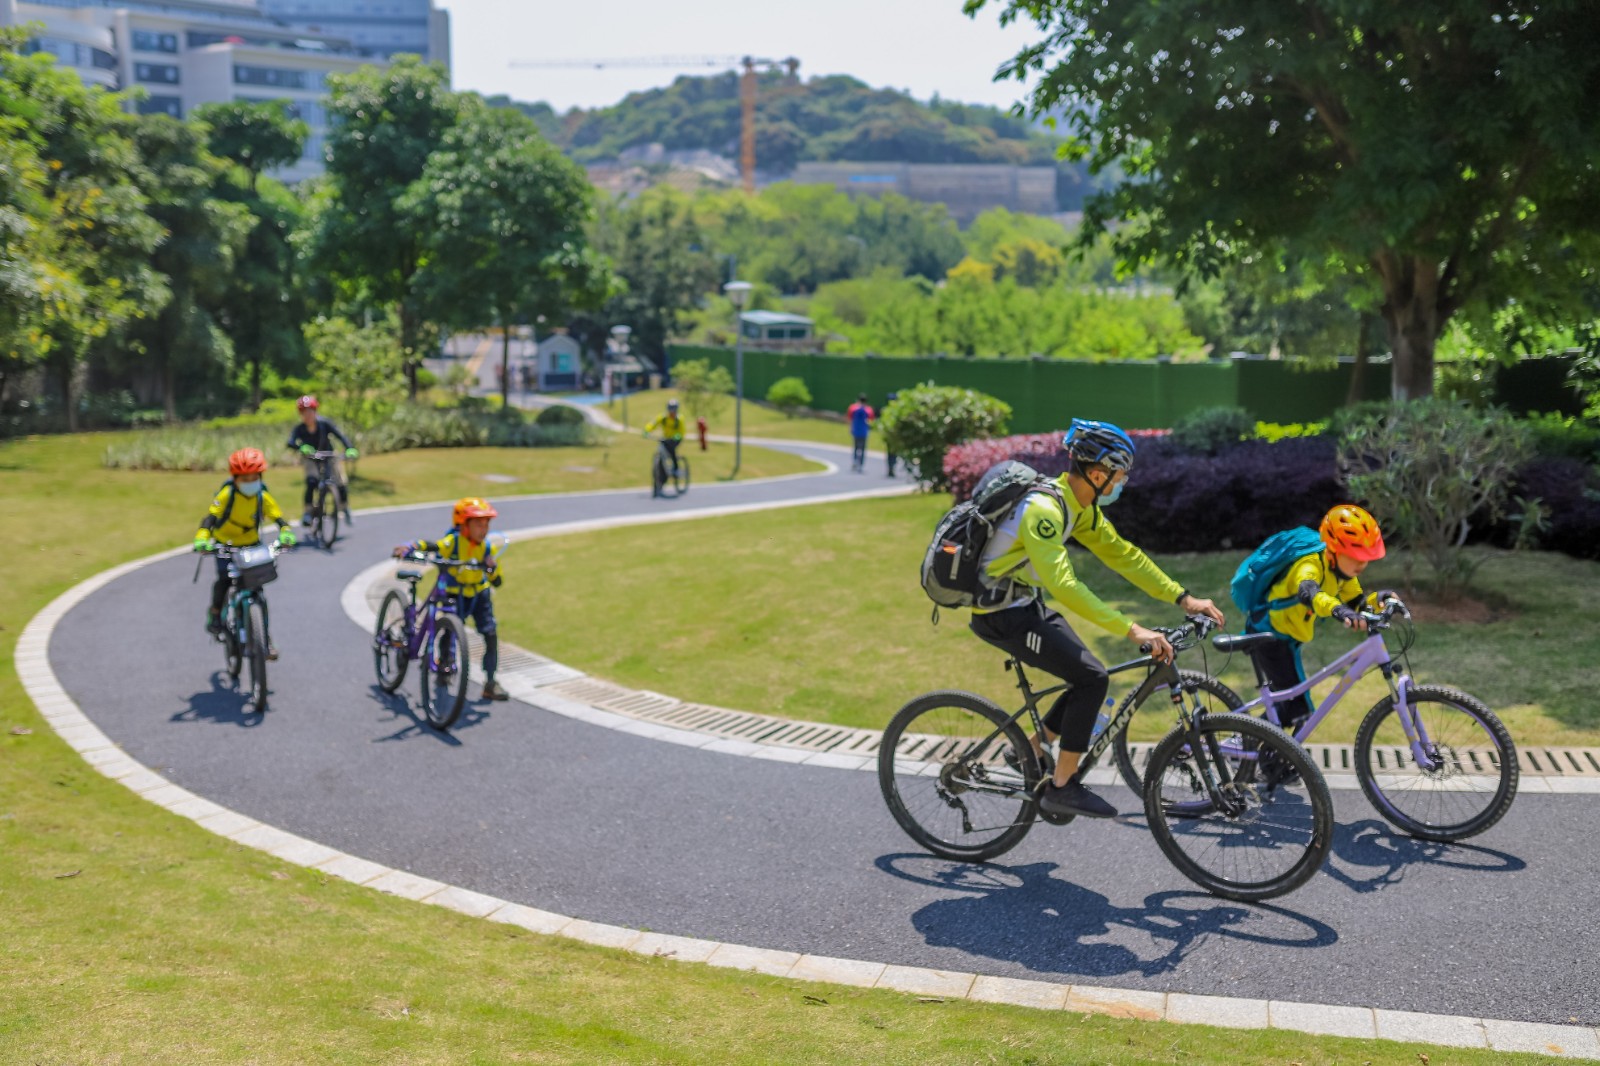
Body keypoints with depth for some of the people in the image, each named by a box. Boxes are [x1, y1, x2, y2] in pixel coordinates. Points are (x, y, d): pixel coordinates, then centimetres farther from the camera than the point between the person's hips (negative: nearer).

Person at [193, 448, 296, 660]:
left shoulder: (263, 497, -12)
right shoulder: (227, 494, -18)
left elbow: (278, 517, -16)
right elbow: (211, 516, -27)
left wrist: (286, 534, -39)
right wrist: (201, 538, -44)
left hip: (251, 545, 1)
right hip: (224, 545, -1)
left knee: (258, 593, -5)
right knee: (224, 579, -28)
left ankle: (266, 639, 3)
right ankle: (215, 612, 2)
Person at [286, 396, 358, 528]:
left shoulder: (325, 424, -20)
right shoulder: (299, 429, -19)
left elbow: (340, 436, -32)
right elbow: (291, 443, -36)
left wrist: (350, 449, -51)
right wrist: (302, 448, -58)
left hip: (329, 457, 1)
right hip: (310, 460, -1)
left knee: (341, 484, -9)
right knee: (311, 482, -27)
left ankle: (345, 511, 15)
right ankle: (306, 513, -20)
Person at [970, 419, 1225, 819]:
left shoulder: (1079, 504, 2)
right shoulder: (1044, 509, -28)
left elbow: (1121, 553, 7)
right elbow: (1063, 585, -36)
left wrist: (1183, 598, 2)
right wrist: (1131, 629, -38)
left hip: (1026, 603, 10)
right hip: (1000, 614, -10)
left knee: (1088, 678, 8)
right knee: (1092, 678, -15)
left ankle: (1031, 756, 22)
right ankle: (1062, 787, -5)